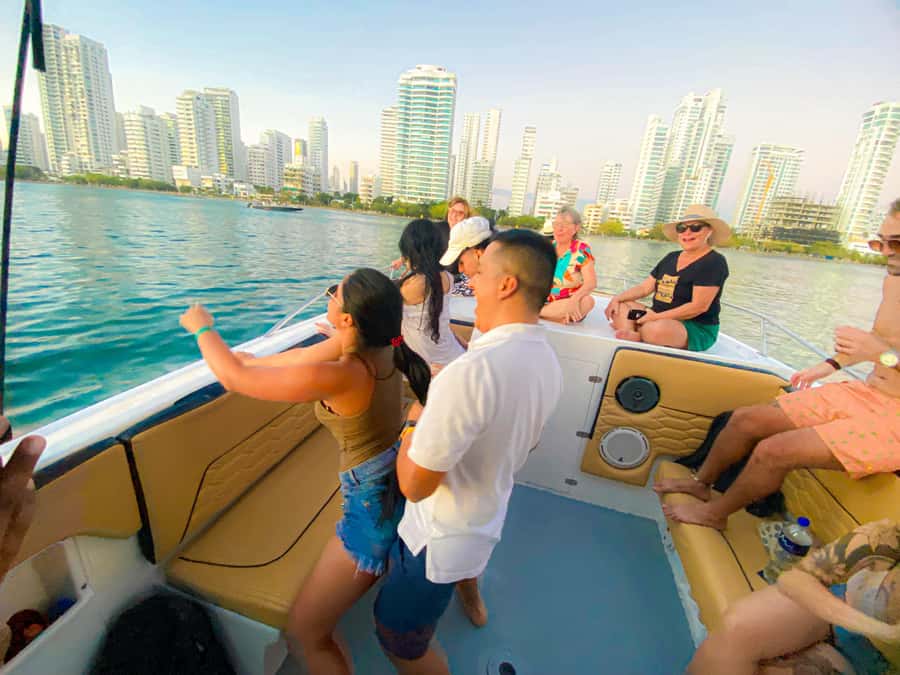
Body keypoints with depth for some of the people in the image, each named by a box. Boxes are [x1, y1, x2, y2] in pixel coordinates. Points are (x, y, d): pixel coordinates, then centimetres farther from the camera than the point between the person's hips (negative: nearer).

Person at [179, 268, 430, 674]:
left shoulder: (335, 376, -32)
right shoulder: (377, 345, -9)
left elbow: (233, 378, -19)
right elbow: (301, 356, 6)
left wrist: (203, 327, -1)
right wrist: (247, 360, 16)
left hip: (376, 503, -9)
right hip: (404, 483, 9)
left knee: (303, 636, 11)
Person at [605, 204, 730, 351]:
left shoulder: (714, 262, -11)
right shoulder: (671, 257, 12)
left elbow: (698, 306, -20)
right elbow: (644, 287, 10)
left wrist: (657, 317, -22)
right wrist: (617, 298, -6)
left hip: (697, 330, -8)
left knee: (653, 329, -42)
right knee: (620, 306, -6)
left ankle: (636, 336, -12)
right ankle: (630, 336, -31)